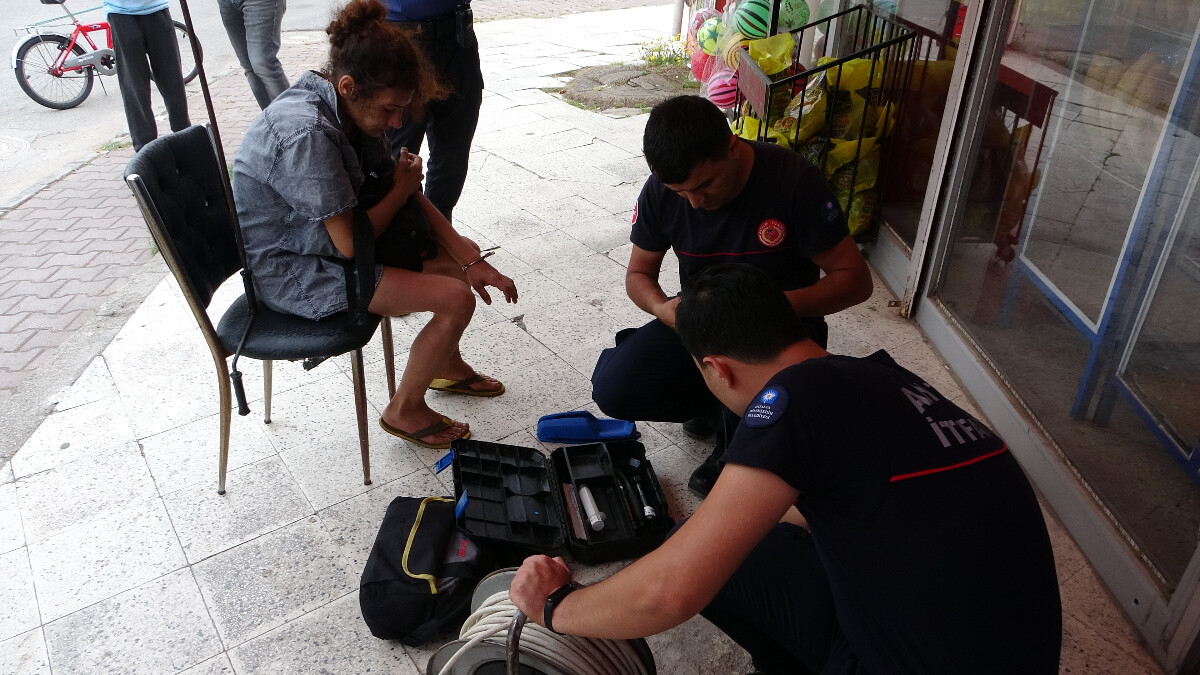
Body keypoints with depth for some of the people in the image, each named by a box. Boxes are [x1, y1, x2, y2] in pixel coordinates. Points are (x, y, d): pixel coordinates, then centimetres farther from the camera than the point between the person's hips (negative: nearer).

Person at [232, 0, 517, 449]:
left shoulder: (349, 107, -4)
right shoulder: (307, 134, -32)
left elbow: (403, 188, 1)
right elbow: (349, 243, -27)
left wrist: (471, 260, -5)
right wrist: (401, 189, -11)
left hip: (327, 241, 9)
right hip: (289, 270, -9)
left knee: (462, 256, 10)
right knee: (457, 299, -16)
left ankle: (445, 365, 33)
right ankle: (404, 410, 6)